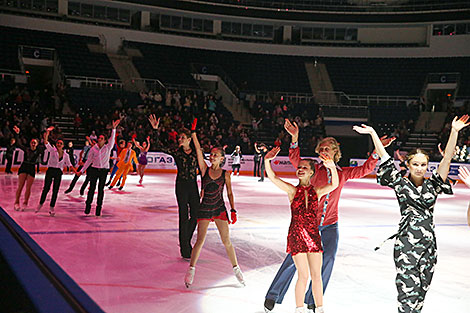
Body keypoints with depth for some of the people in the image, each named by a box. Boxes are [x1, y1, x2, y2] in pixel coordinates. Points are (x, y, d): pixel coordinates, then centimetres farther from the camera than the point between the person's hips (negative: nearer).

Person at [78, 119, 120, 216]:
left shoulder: (108, 148, 1)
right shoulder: (93, 149, 4)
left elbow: (112, 139, -14)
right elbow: (89, 161, 9)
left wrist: (114, 128, -27)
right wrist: (82, 170, 8)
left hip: (104, 170, -1)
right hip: (94, 170, 1)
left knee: (101, 189, 3)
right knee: (92, 188, 2)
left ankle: (99, 207, 7)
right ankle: (88, 205, 12)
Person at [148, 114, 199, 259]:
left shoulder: (196, 152, 5)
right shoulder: (176, 152, 1)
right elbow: (158, 146, -7)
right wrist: (155, 130, -17)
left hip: (193, 186, 3)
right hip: (181, 186, -3)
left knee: (195, 215, 6)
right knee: (184, 216, -1)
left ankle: (185, 241, 29)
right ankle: (185, 250, 6)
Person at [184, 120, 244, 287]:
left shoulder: (225, 174, -1)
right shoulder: (205, 169, -1)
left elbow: (229, 193, 6)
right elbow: (198, 150, -7)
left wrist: (233, 210, -1)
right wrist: (193, 133, -13)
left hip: (220, 209, 0)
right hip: (204, 209, 0)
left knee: (227, 241, 2)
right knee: (200, 241, -2)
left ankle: (236, 269, 16)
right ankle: (191, 269, 12)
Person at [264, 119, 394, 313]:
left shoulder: (343, 173, 6)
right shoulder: (314, 169, -2)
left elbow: (365, 169, 8)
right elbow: (295, 159, -14)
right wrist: (295, 138, -27)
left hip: (330, 225, 3)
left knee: (328, 259, -5)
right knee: (295, 258, -6)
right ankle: (273, 296, 7)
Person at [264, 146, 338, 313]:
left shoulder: (316, 191, 4)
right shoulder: (292, 190, 0)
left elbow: (334, 184, -12)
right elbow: (273, 177, -11)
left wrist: (332, 167, -29)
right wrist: (267, 161, -28)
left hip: (313, 236, 2)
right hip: (296, 236, -2)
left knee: (316, 276, 7)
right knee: (303, 275, -4)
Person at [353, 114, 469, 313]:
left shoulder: (432, 186, 9)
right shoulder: (400, 184, 2)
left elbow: (447, 158, 2)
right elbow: (384, 158, -1)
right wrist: (372, 133, -4)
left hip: (429, 244, 4)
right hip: (406, 244, -4)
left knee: (421, 292, 9)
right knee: (408, 291, -8)